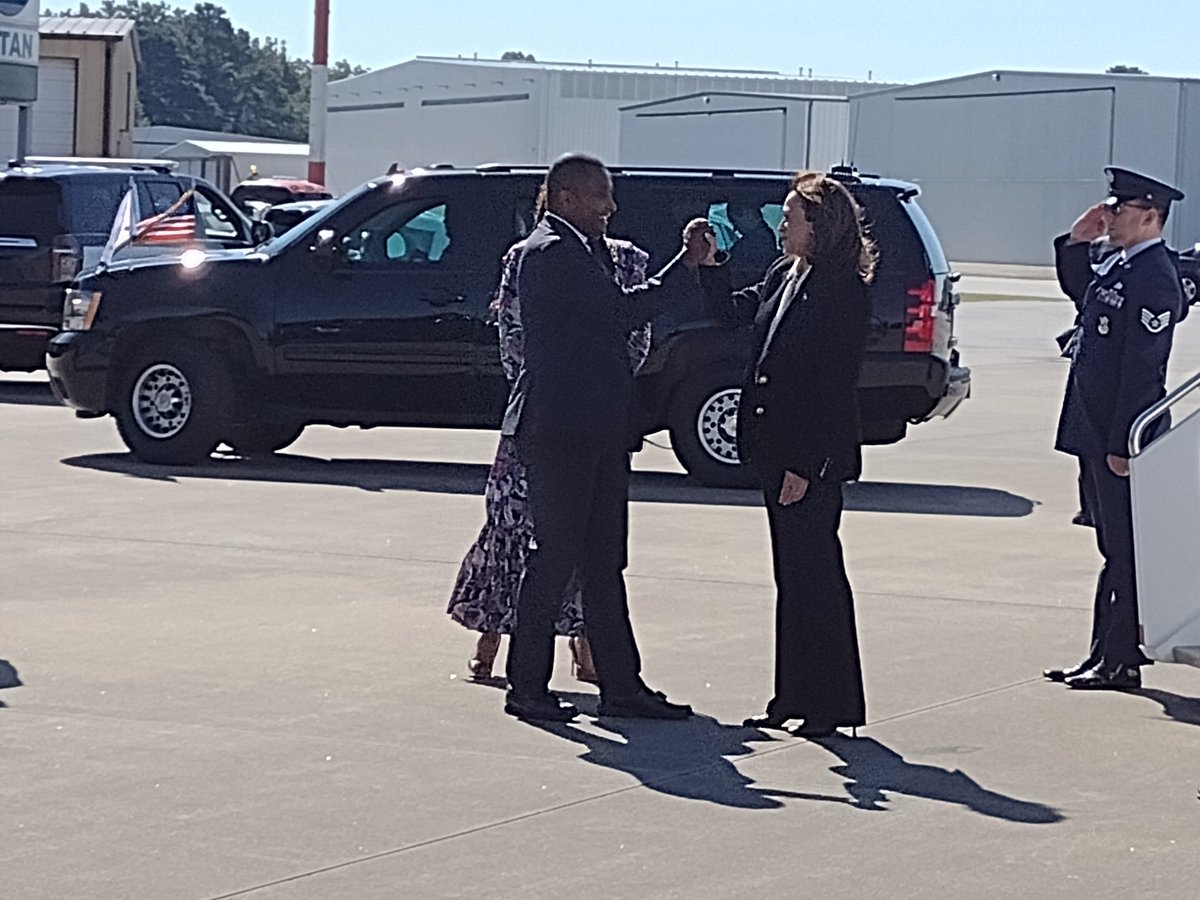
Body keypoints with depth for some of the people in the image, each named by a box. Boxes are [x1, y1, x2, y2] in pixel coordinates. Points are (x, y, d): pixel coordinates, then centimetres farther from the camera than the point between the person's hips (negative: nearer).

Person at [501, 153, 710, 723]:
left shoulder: (576, 251, 19)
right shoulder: (550, 253, -13)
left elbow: (615, 321, 20)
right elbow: (623, 312, -16)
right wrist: (688, 267, -10)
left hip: (596, 434, 10)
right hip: (561, 432, -10)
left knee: (604, 563, 10)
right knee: (555, 557, -4)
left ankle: (621, 686, 12)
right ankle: (527, 688, 4)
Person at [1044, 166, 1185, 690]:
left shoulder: (1154, 279, -18)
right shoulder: (1117, 265, 11)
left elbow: (1142, 370, -21)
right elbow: (1079, 292, 33)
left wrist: (1121, 445, -22)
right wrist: (1076, 243, 15)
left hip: (1124, 436, -10)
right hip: (1096, 431, 10)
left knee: (1125, 551, -3)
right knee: (1113, 546, 14)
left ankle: (1121, 661, 2)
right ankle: (1105, 654, 20)